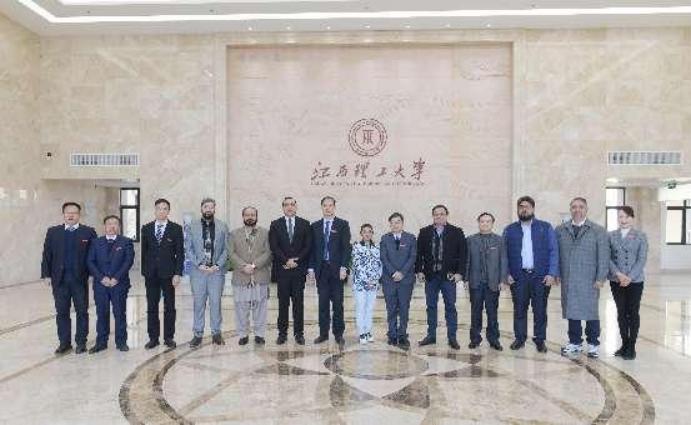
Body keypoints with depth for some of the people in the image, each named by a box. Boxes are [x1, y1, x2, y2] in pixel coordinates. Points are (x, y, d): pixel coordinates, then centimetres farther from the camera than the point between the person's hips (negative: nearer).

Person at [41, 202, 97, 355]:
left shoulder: (88, 232, 1)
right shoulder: (53, 232, 8)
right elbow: (47, 255, 7)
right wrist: (46, 275, 0)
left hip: (80, 279, -2)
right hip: (59, 279, 2)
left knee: (82, 312, 6)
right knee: (62, 312, 9)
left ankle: (81, 342, 17)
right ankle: (64, 342, 20)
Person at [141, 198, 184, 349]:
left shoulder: (176, 228, 0)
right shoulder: (146, 229, 8)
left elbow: (180, 253, -3)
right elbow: (144, 252, 9)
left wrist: (177, 273, -9)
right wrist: (144, 272, 4)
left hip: (168, 274, -2)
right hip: (151, 274, 2)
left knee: (169, 307, 5)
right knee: (151, 307, 7)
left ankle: (169, 337, 14)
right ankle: (153, 338, 16)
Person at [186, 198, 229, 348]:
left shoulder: (222, 227, 6)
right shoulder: (192, 226, 5)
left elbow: (226, 249, 4)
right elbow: (188, 249, 3)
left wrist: (217, 265, -8)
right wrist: (199, 264, -8)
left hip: (217, 270, 0)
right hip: (198, 271, 0)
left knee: (216, 303, 3)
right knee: (199, 303, 5)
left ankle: (216, 332, 16)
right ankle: (197, 334, 15)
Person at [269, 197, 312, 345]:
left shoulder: (305, 224, 8)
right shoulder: (275, 225, 7)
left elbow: (308, 246, 2)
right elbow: (274, 247, -1)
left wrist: (296, 260, -8)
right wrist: (286, 261, -11)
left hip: (299, 268, 0)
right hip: (282, 269, 0)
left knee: (298, 302, 3)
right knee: (283, 303, 4)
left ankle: (299, 333, 10)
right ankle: (282, 333, 11)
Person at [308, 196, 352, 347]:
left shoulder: (342, 224, 2)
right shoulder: (315, 226, 10)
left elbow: (346, 247, -3)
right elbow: (313, 248, 9)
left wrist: (343, 267, -11)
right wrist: (311, 268, 2)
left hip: (336, 269, -2)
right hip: (321, 269, 3)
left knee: (337, 303, 2)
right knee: (323, 303, 7)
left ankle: (338, 334, 10)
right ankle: (323, 333, 15)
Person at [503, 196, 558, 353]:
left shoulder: (546, 228, 4)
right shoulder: (510, 230, 8)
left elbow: (553, 251, 0)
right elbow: (504, 253, 7)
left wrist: (552, 273, -9)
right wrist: (507, 273, -3)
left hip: (541, 276, -1)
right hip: (518, 276, 1)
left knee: (540, 310, 5)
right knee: (519, 309, 7)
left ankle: (540, 340, 17)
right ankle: (520, 338, 18)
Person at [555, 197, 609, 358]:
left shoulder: (598, 230, 1)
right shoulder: (560, 230, 7)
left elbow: (603, 256, -2)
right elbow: (556, 253, 9)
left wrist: (600, 278, -8)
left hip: (589, 280, -2)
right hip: (568, 280, 2)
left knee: (591, 311, 5)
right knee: (571, 311, 7)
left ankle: (593, 343, 19)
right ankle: (575, 343, 19)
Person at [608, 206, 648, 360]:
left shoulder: (640, 236, 0)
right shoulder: (611, 236, 4)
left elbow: (642, 259, -6)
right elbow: (608, 258, -1)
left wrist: (629, 277, -15)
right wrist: (618, 274, -14)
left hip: (635, 281, -2)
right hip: (616, 281, 2)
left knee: (633, 313, 4)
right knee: (621, 312, 8)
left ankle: (632, 346, 12)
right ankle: (624, 344, 19)